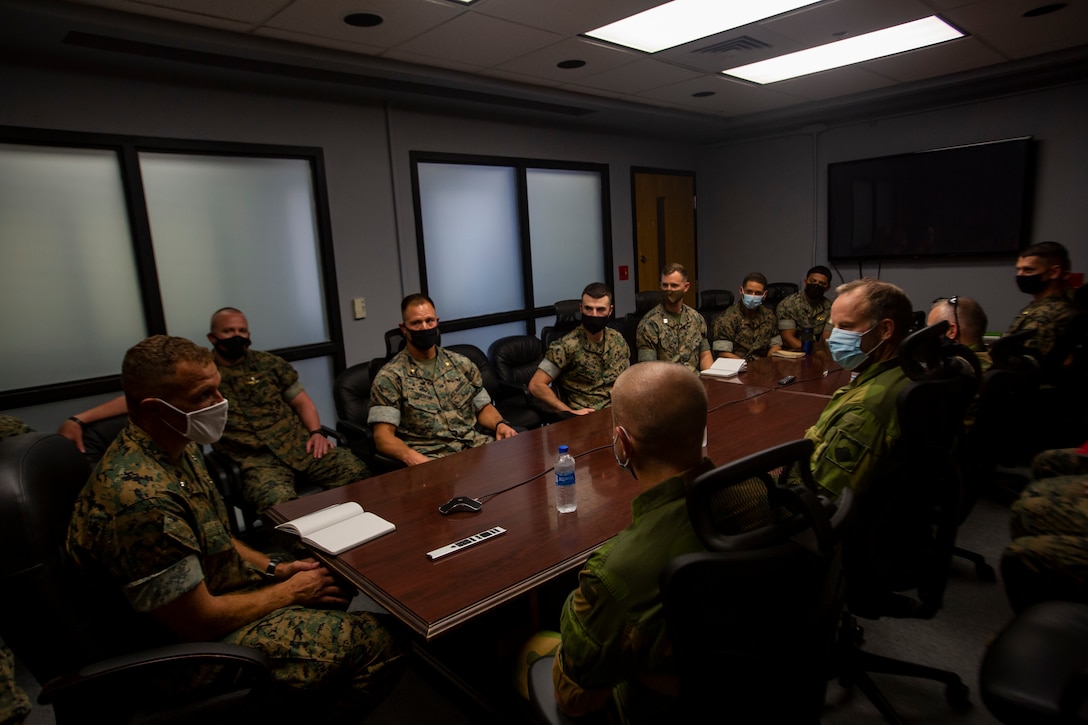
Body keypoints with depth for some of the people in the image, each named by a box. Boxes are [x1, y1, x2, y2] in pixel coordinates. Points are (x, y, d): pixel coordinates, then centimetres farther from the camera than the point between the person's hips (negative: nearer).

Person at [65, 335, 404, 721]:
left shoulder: (177, 449, -2)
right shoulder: (141, 495, -33)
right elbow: (199, 622, -26)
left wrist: (274, 568, 3)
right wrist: (289, 591, -12)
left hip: (213, 590, 10)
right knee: (378, 643, -13)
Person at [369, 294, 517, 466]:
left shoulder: (462, 364, 16)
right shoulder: (389, 377, 2)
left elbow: (483, 407, 23)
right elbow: (383, 435, -6)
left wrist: (500, 424, 0)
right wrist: (411, 456, -26)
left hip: (475, 446, 5)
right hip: (430, 458, -5)